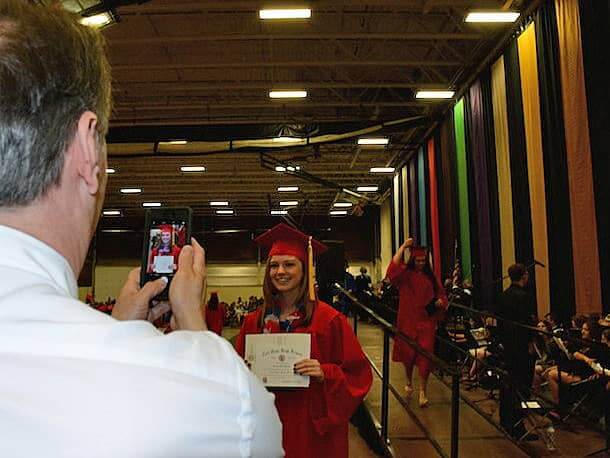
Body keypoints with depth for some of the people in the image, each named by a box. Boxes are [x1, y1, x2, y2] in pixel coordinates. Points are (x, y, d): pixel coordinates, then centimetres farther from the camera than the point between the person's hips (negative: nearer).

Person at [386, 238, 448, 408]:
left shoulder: (431, 277, 7)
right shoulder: (405, 274, -2)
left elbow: (441, 294, 16)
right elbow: (393, 268, -24)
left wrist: (440, 301, -8)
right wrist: (403, 246, -22)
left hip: (427, 321, 1)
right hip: (408, 320, -1)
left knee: (425, 354, -4)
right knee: (408, 354, 10)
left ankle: (423, 391, 6)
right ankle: (409, 383, 35)